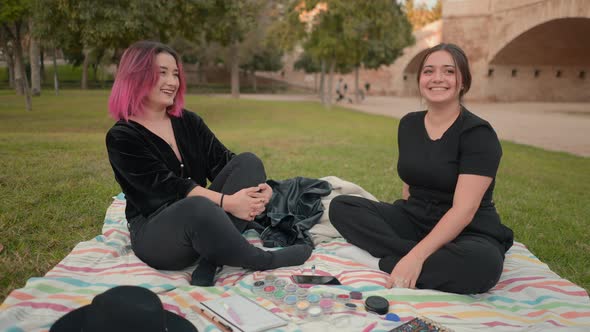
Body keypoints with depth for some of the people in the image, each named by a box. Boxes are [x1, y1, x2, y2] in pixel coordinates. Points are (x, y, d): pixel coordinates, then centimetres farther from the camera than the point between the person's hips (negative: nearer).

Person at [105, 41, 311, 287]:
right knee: (198, 207, -39)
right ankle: (263, 260, -15)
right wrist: (227, 202, -28)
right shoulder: (121, 137, -8)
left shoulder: (188, 121, 10)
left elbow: (221, 160, 0)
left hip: (202, 216, 6)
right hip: (154, 232, -6)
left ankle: (210, 262, -25)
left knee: (248, 162, -15)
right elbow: (167, 186, -18)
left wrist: (259, 187, -20)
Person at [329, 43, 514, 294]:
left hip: (467, 233, -5)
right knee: (340, 207, -10)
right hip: (413, 219, 5)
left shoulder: (478, 133, -14)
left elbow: (464, 209, -22)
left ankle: (392, 263, -19)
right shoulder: (408, 124, 4)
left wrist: (415, 257, -32)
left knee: (483, 264, -39)